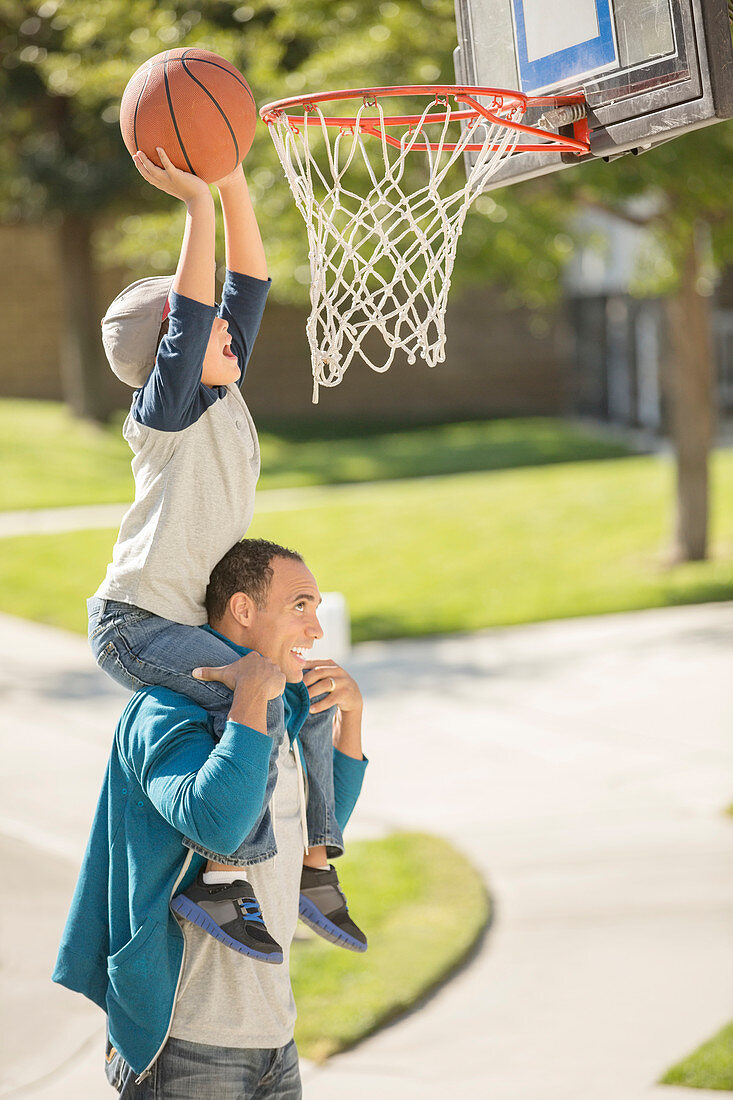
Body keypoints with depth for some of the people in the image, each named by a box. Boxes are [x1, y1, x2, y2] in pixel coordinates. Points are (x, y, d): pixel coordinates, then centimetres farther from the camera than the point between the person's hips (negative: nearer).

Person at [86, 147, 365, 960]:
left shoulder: (223, 394, 8)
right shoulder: (166, 410, -12)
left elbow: (249, 282, 5)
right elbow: (190, 314, -28)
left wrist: (232, 181, -2)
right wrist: (196, 203, -31)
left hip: (188, 620, 9)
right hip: (136, 623, -9)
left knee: (312, 691, 11)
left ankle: (314, 861, 20)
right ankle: (222, 875, -27)